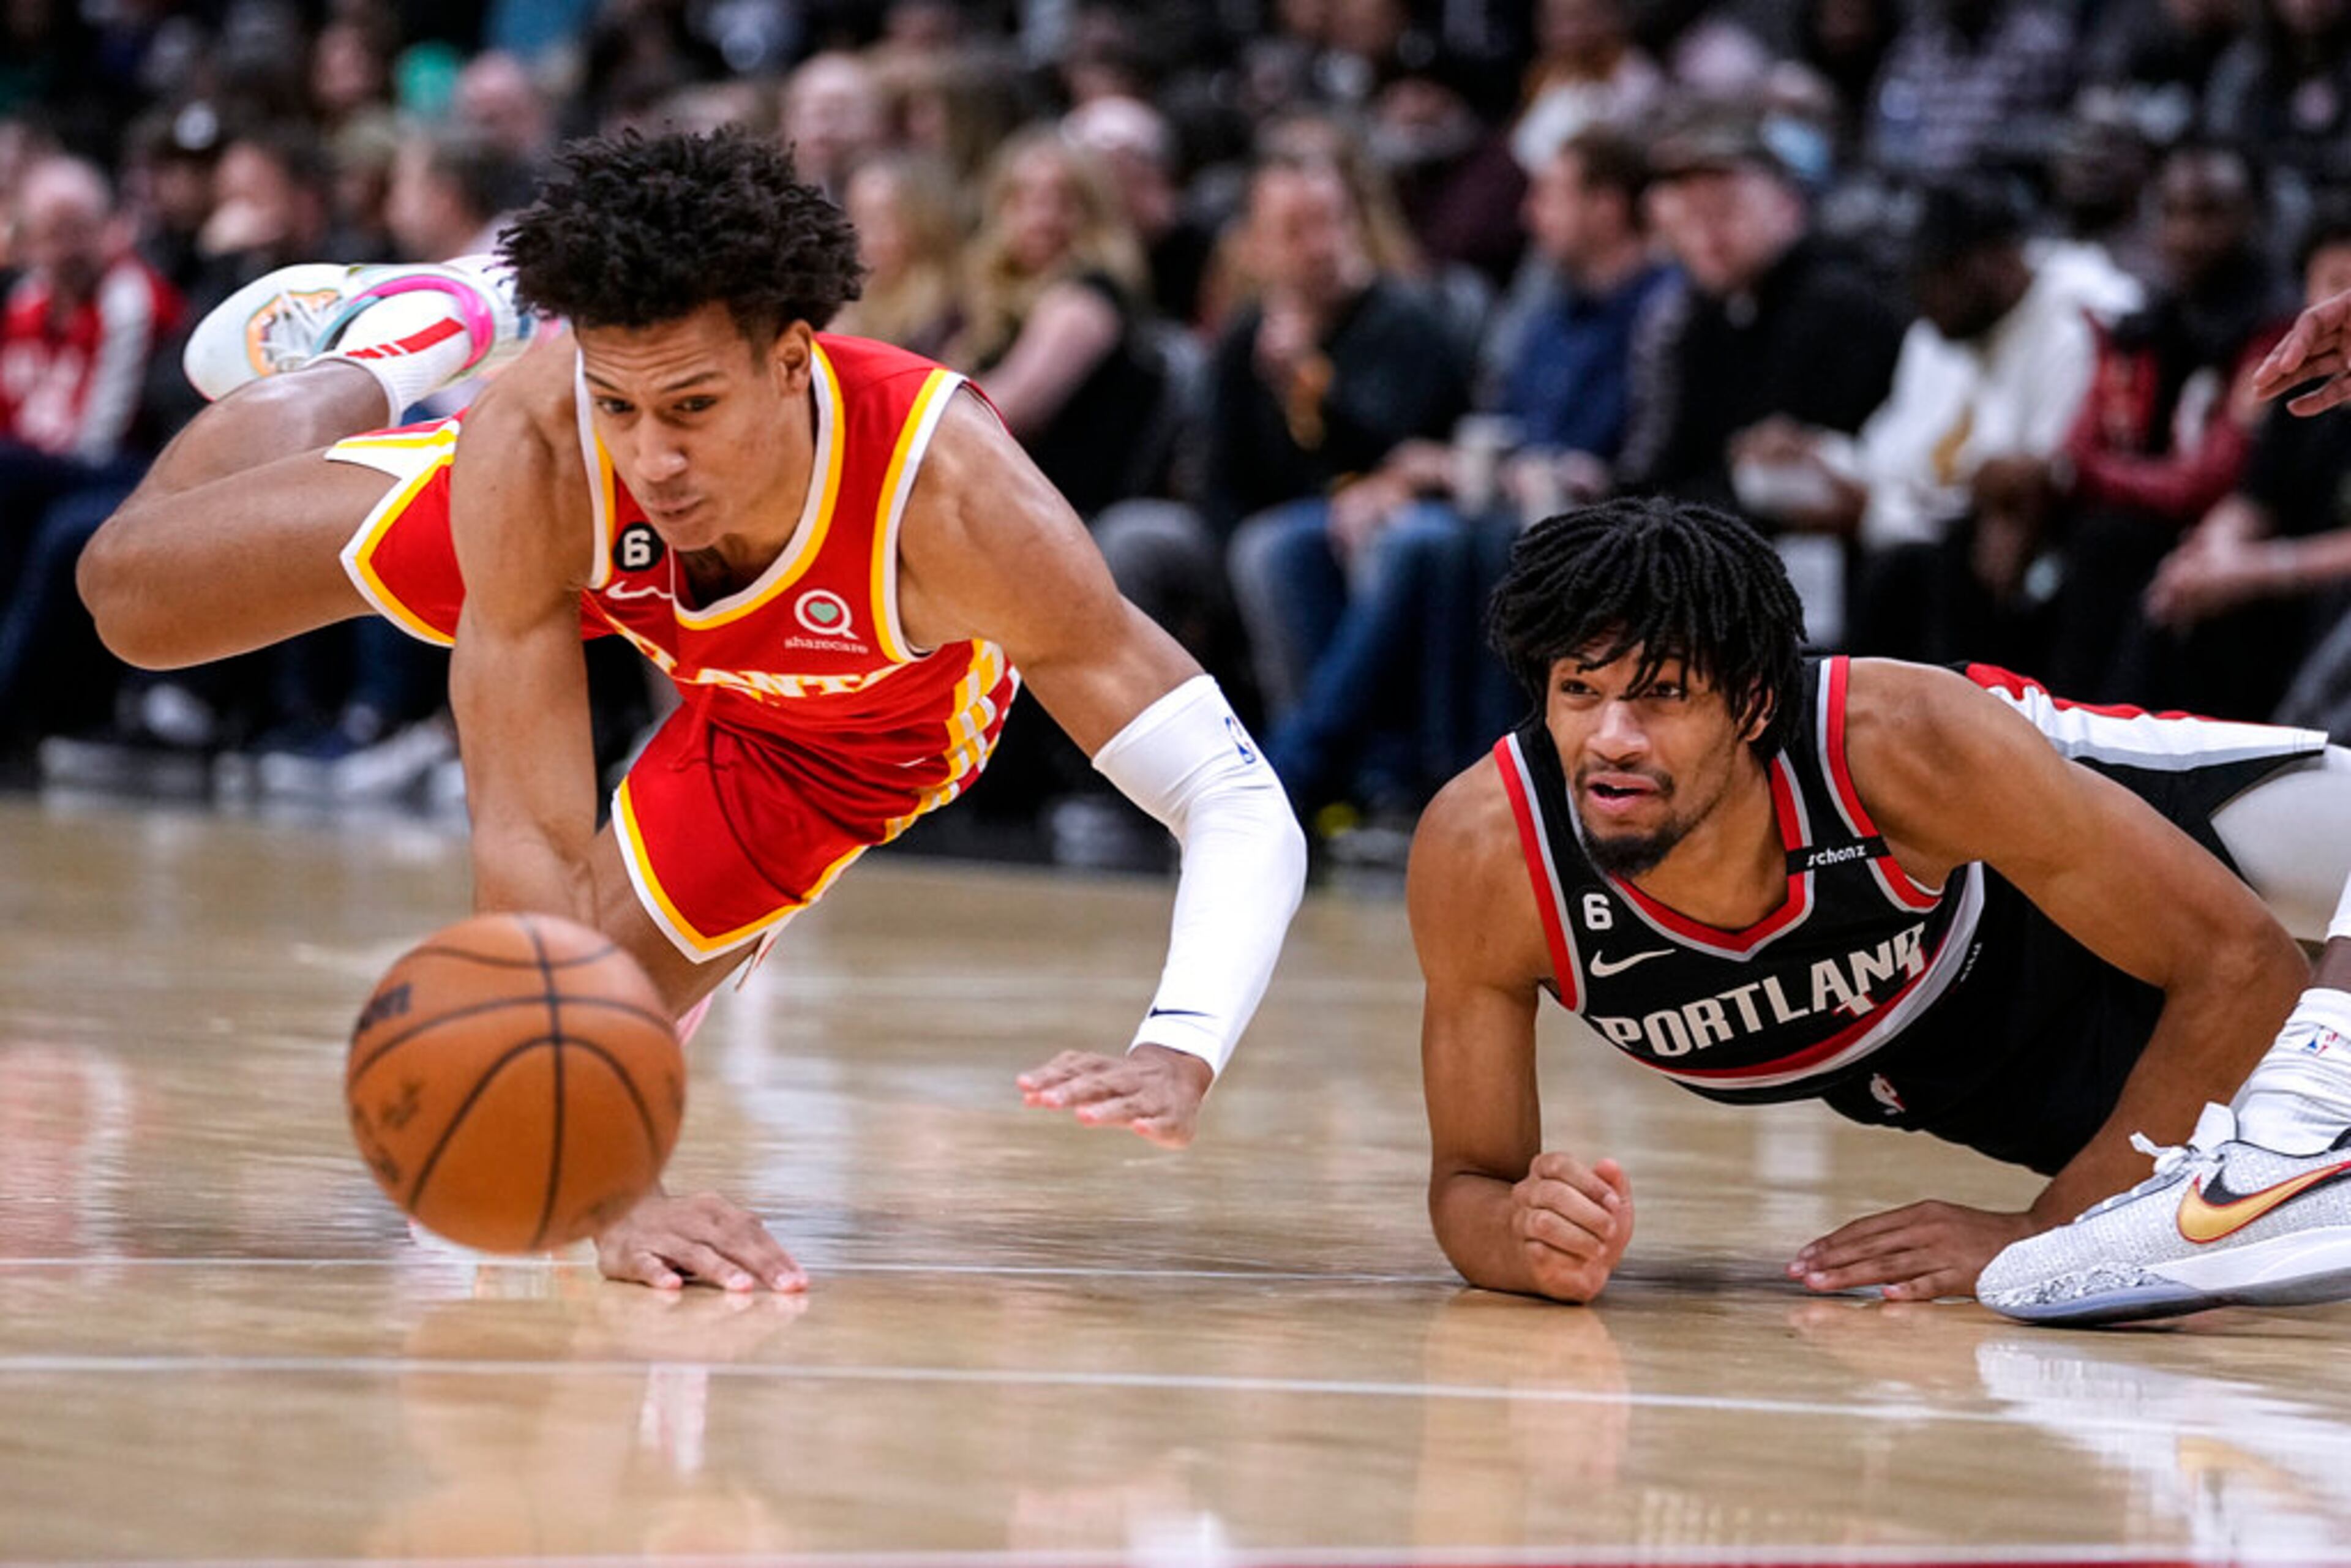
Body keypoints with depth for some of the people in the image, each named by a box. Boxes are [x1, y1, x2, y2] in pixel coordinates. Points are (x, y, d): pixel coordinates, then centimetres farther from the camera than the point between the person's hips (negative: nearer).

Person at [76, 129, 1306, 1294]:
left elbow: (1240, 803, -46)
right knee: (134, 590, 7)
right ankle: (407, 340, 34)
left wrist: (1178, 1058, -66)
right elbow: (525, 836, -43)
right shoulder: (536, 454, -45)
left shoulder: (947, 490, -48)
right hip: (612, 571, 1)